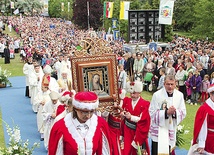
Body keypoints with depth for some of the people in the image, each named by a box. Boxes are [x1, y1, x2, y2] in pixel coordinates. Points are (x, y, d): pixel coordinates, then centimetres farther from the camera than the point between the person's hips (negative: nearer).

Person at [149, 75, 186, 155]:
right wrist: (166, 112, -24)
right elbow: (152, 113, -13)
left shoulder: (179, 95, -1)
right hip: (158, 130, -4)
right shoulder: (157, 95, -13)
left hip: (171, 130, 4)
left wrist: (175, 112, -19)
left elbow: (183, 112, 1)